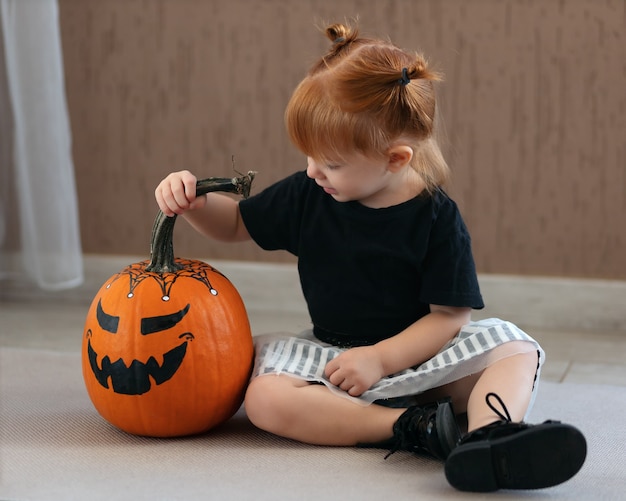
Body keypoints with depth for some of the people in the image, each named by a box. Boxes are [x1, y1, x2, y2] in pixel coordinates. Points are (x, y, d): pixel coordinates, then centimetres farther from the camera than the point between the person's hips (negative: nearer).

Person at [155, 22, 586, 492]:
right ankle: (417, 426, -33)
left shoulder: (436, 217, -11)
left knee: (515, 346, -24)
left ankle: (486, 436, -52)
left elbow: (450, 314, -12)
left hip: (414, 356, -2)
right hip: (330, 355, 2)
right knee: (265, 398, -29)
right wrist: (194, 200, -7)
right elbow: (235, 223, 14)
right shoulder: (307, 195, -1)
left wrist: (382, 358, -22)